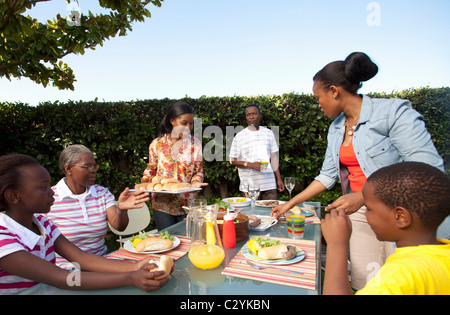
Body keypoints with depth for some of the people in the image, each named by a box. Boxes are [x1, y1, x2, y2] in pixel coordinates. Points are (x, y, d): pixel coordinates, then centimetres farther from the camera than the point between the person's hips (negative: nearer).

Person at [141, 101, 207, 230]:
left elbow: (198, 171, 3)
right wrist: (144, 185, -10)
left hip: (188, 205, 1)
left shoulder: (196, 144, 0)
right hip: (162, 204, -1)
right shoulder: (157, 144, -1)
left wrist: (196, 182, -17)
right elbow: (151, 170, 7)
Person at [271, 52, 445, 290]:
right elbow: (328, 176, 15)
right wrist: (290, 204, 14)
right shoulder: (335, 129, 9)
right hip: (361, 215, 6)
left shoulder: (394, 112, -12)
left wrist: (363, 196, -26)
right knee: (362, 285, 8)